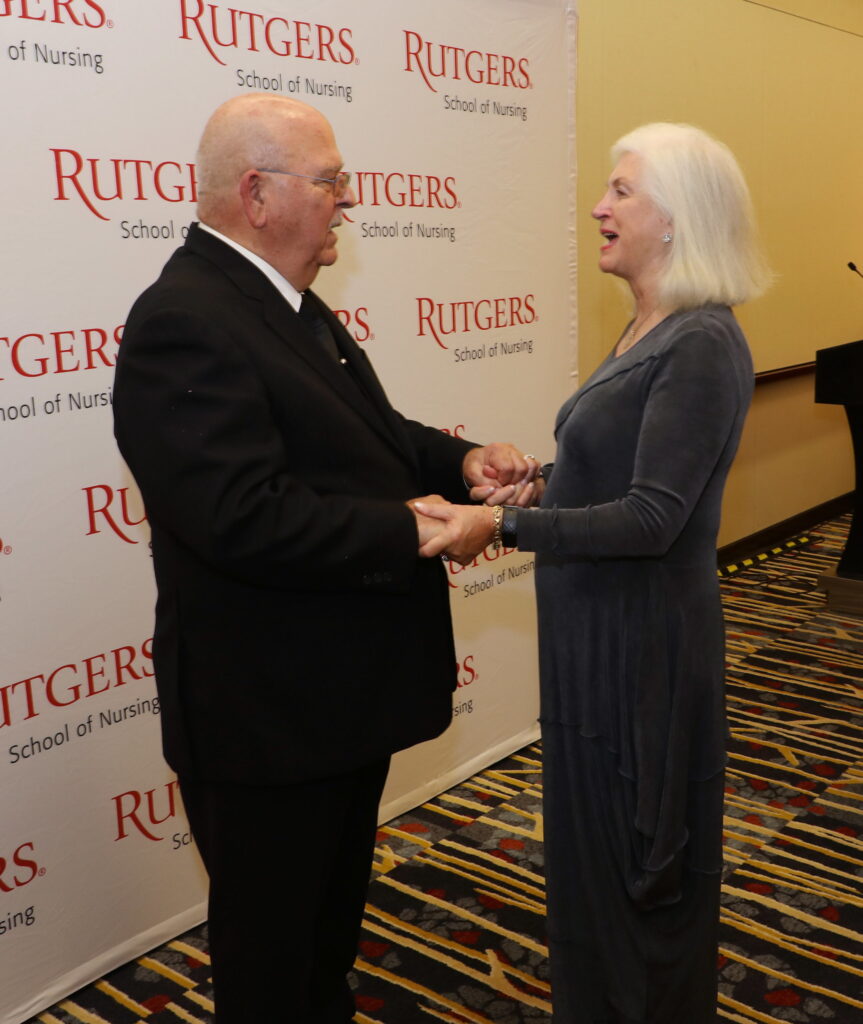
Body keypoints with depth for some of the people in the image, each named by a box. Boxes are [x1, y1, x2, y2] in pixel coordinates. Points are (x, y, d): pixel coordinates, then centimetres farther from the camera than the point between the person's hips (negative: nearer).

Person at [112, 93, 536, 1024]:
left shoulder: (286, 302, 8)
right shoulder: (183, 324, -24)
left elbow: (364, 435, 15)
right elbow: (245, 518, -32)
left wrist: (459, 460, -3)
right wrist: (409, 530, -23)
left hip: (343, 691, 10)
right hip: (265, 715, -10)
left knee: (335, 912, 29)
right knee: (269, 945, 14)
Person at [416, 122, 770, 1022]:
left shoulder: (702, 345, -21)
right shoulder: (649, 330, 8)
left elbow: (654, 517, -26)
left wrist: (503, 527, -28)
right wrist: (540, 480, 6)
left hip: (645, 640, -9)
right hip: (596, 628, 9)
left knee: (639, 856, 11)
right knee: (589, 835, 24)